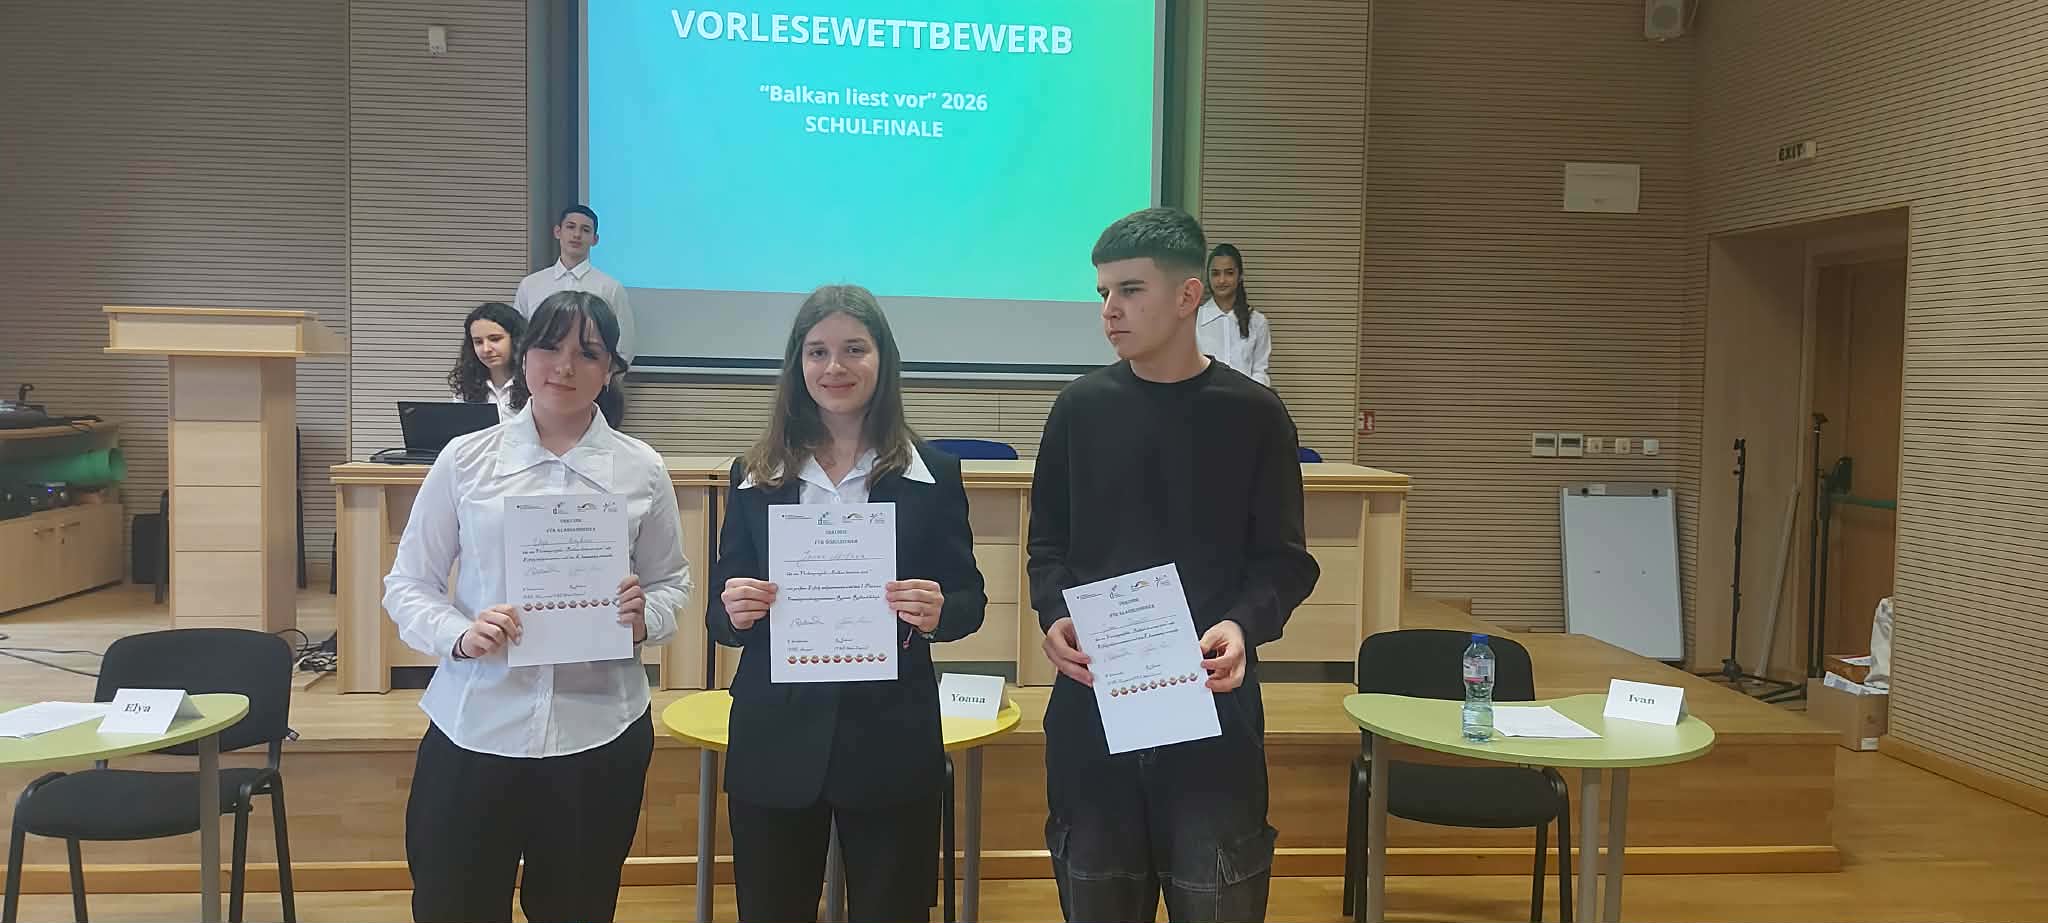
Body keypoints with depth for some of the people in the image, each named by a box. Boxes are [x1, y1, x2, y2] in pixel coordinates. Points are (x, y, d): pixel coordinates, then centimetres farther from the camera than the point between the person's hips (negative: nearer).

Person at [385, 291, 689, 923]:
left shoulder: (642, 470, 3)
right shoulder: (465, 459, 1)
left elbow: (672, 582, 10)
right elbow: (407, 584, 4)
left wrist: (646, 618, -12)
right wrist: (459, 635, -16)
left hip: (599, 733, 1)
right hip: (475, 729, 0)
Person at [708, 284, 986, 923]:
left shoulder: (932, 474, 0)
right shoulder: (755, 476, 4)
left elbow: (969, 601, 3)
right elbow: (720, 617, 7)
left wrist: (937, 613, -18)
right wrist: (734, 611, -16)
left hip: (891, 745, -1)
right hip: (774, 746, 2)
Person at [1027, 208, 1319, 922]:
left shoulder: (1253, 415, -1)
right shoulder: (1081, 408, 4)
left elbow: (1285, 561, 1)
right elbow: (1048, 544, 10)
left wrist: (1245, 624, -18)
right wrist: (1054, 616, -9)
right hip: (1092, 700, 2)